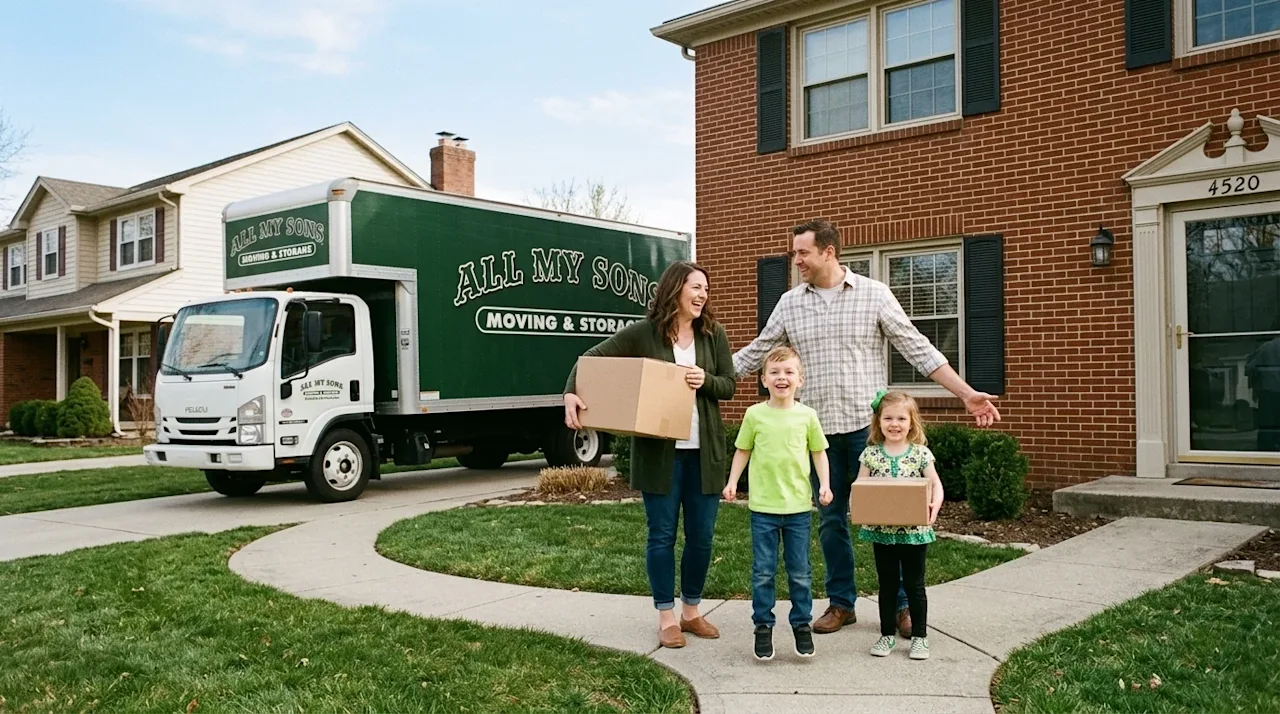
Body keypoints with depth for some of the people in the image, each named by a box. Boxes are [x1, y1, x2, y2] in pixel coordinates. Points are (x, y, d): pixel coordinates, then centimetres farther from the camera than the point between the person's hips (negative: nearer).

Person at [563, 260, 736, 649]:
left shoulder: (713, 333, 5)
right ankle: (666, 618, 17)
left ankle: (691, 611, 27)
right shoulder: (643, 333, -5)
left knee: (701, 536, 9)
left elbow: (729, 385, 7)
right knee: (662, 535, 4)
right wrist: (571, 394, -22)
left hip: (704, 451, 3)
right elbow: (592, 359, -6)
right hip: (659, 451, -3)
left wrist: (706, 380, -15)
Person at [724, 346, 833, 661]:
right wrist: (732, 482, -1)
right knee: (763, 572, 6)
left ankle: (802, 624, 25)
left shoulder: (807, 416, -2)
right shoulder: (754, 414, -3)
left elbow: (819, 452, 7)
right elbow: (743, 451, 7)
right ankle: (763, 626, 18)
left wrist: (824, 484, -4)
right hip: (763, 506, 0)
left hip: (798, 505, 1)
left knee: (800, 572, 10)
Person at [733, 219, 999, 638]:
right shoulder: (790, 303, 6)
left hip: (868, 425, -2)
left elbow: (917, 349, -2)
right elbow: (756, 353, 11)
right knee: (831, 519, 10)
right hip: (818, 429, 3)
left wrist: (968, 395, -7)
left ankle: (901, 603, 18)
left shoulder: (874, 294, -2)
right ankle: (841, 603, 23)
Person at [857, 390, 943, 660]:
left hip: (914, 530, -1)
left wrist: (935, 504, -23)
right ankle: (887, 635, 24)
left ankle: (920, 636, 20)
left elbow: (935, 483, -3)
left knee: (914, 585, 8)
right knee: (887, 585, 12)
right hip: (881, 530, 1)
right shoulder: (871, 454, 0)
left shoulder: (920, 453, -4)